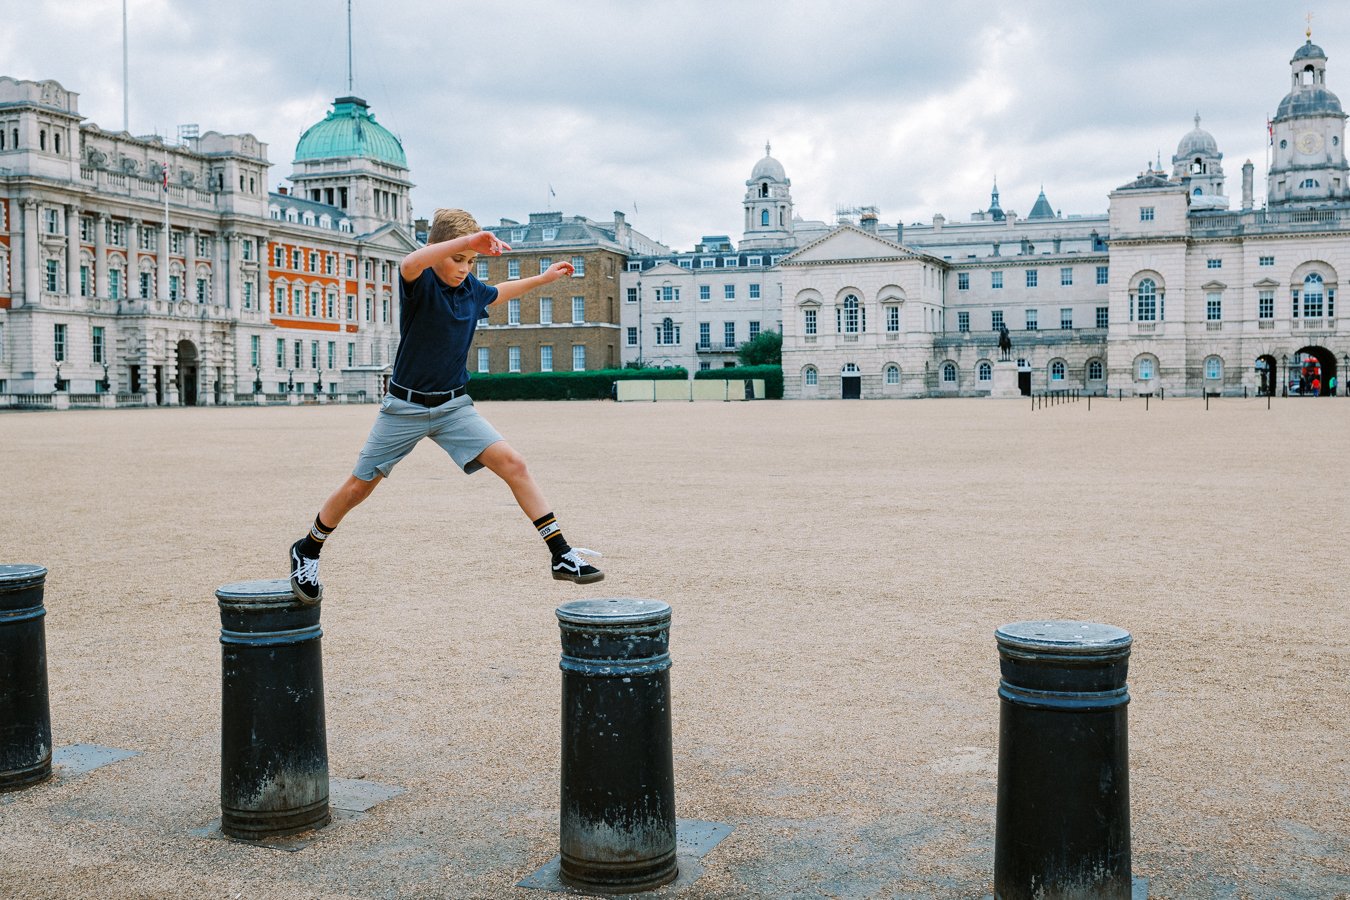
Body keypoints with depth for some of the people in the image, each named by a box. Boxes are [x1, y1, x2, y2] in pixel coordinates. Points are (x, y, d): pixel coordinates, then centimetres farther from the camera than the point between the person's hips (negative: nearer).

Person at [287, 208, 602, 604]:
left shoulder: (471, 289, 2)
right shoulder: (421, 282, -16)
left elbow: (496, 293, 29)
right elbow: (409, 264, -44)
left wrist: (542, 278, 32)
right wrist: (465, 239, -54)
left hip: (454, 406, 4)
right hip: (405, 406, -4)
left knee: (512, 464, -14)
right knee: (359, 486, 7)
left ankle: (561, 555, -12)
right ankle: (307, 552, 32)